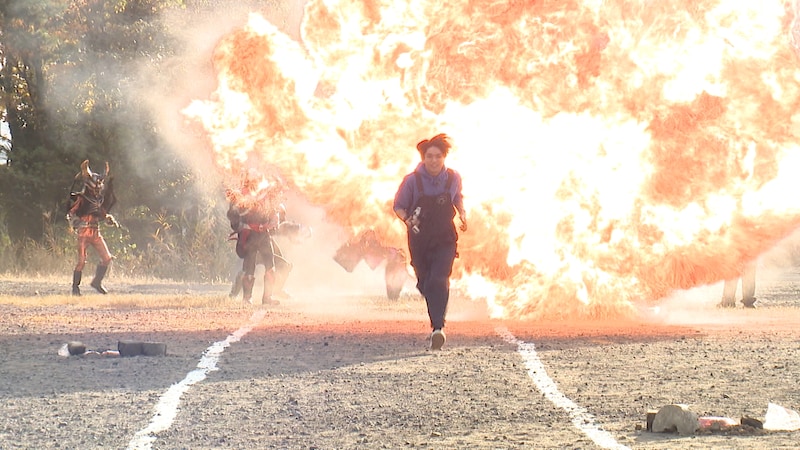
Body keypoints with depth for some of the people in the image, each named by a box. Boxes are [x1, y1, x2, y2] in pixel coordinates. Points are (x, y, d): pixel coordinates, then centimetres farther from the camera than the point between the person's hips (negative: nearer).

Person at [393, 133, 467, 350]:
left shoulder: (453, 179, -4)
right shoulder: (412, 181, -11)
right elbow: (398, 206, 0)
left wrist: (462, 214, -1)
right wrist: (407, 220, -20)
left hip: (445, 240, -1)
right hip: (419, 240, 1)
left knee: (439, 281, -18)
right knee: (424, 284, 11)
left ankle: (438, 328, -22)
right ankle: (437, 314, 46)